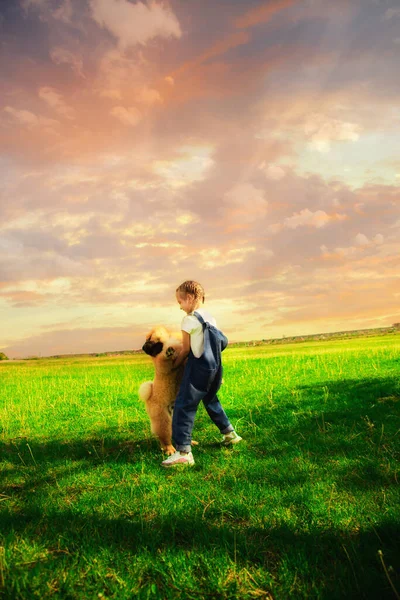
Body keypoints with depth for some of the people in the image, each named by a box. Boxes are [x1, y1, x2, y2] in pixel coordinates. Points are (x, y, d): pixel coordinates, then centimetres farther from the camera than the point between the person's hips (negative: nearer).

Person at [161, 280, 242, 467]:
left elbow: (186, 350, -5)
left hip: (198, 367, -8)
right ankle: (230, 433, 39)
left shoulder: (189, 320, -9)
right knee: (211, 401, 28)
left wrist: (173, 365, 9)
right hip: (215, 366, 8)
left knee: (183, 406, -5)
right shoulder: (210, 317, 12)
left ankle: (183, 451, -10)